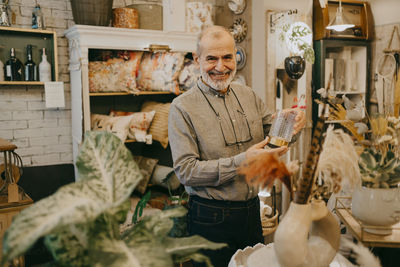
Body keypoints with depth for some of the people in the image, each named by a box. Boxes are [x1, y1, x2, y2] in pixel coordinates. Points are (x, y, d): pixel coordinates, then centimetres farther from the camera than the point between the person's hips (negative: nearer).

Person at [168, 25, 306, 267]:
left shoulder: (248, 96, 5)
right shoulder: (183, 107, -11)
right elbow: (186, 171, -18)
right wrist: (242, 161, -25)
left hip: (252, 211, 5)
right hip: (211, 218, -5)